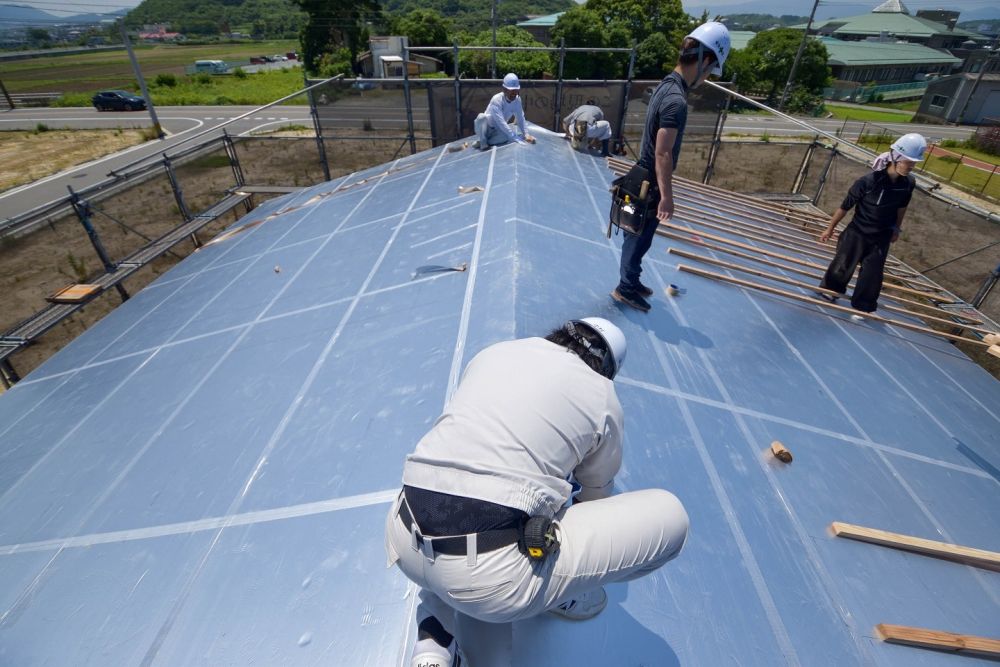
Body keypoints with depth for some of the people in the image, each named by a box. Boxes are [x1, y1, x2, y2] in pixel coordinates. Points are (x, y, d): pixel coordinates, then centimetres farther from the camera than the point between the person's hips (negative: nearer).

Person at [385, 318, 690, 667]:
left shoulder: (492, 352, 17)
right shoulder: (601, 394, 7)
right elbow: (596, 490, 23)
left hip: (407, 543, 6)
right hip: (491, 574, -5)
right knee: (670, 517, 8)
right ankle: (560, 592, 27)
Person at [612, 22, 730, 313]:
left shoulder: (667, 84, 7)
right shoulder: (676, 101, -24)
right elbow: (663, 154, -26)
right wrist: (666, 196, -21)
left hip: (644, 178, 9)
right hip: (651, 184, -9)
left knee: (638, 236, 19)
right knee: (640, 238, 4)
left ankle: (630, 282, 33)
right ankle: (626, 288, 19)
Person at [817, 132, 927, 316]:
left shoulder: (908, 183, -10)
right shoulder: (868, 181, -25)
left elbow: (901, 207, 8)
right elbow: (845, 206, -15)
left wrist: (897, 228, 18)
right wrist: (830, 228, -8)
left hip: (881, 237, 3)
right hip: (857, 232, -3)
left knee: (872, 274, 5)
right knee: (843, 264, 13)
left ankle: (861, 307, 20)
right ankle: (830, 288, 41)